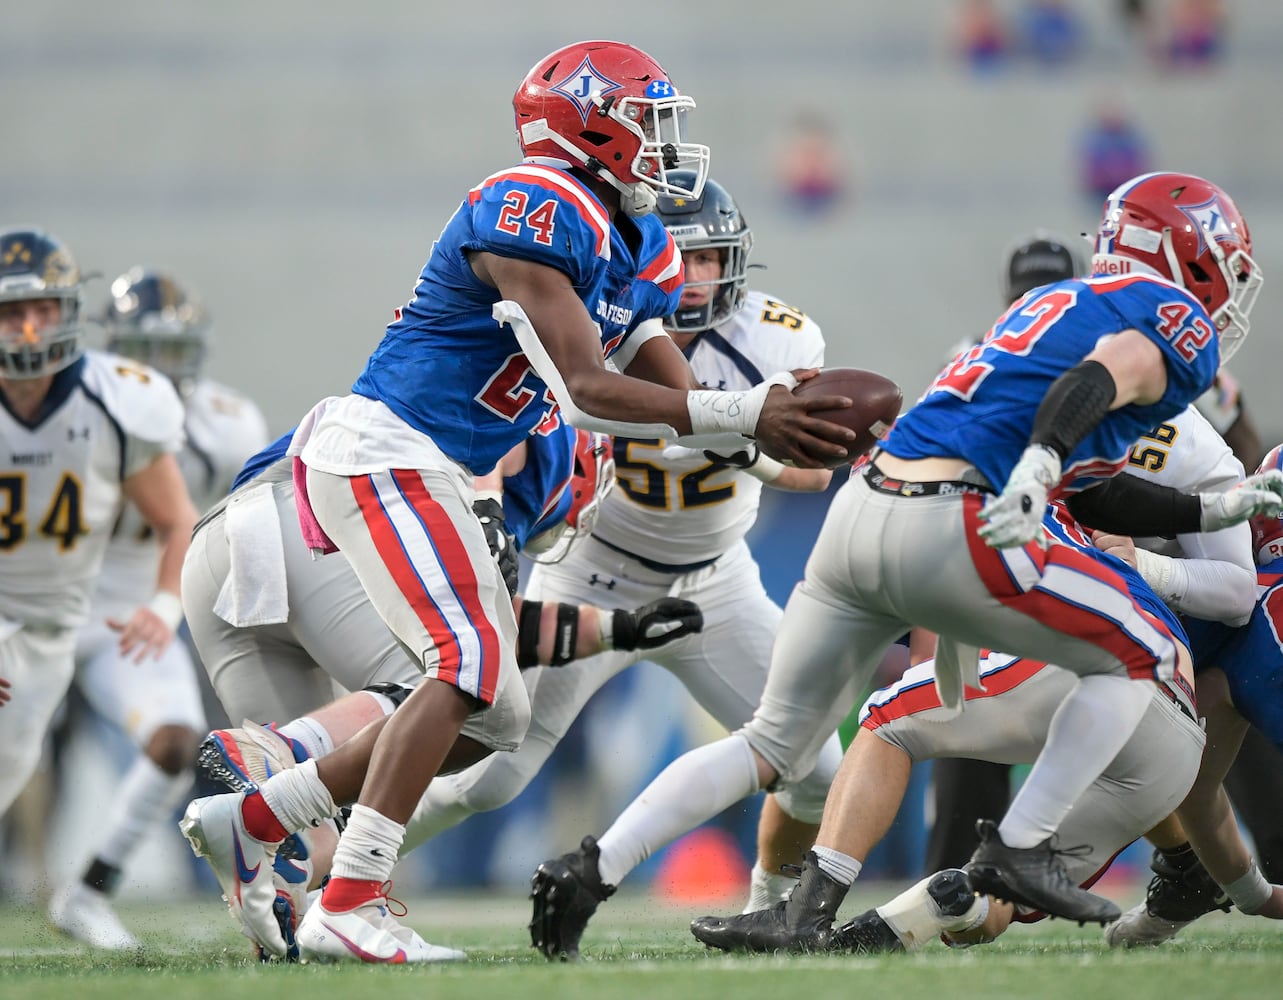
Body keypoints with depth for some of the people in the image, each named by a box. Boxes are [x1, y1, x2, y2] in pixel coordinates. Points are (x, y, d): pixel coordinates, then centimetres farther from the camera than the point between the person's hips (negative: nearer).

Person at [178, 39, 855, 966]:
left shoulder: (637, 252, 14)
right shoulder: (535, 213, -18)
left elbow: (684, 400, 8)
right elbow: (587, 392, -23)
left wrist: (778, 425, -13)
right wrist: (745, 415, -23)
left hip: (428, 474, 10)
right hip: (381, 449, -10)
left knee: (495, 717, 8)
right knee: (471, 662, -21)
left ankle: (250, 823, 14)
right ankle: (347, 906, -23)